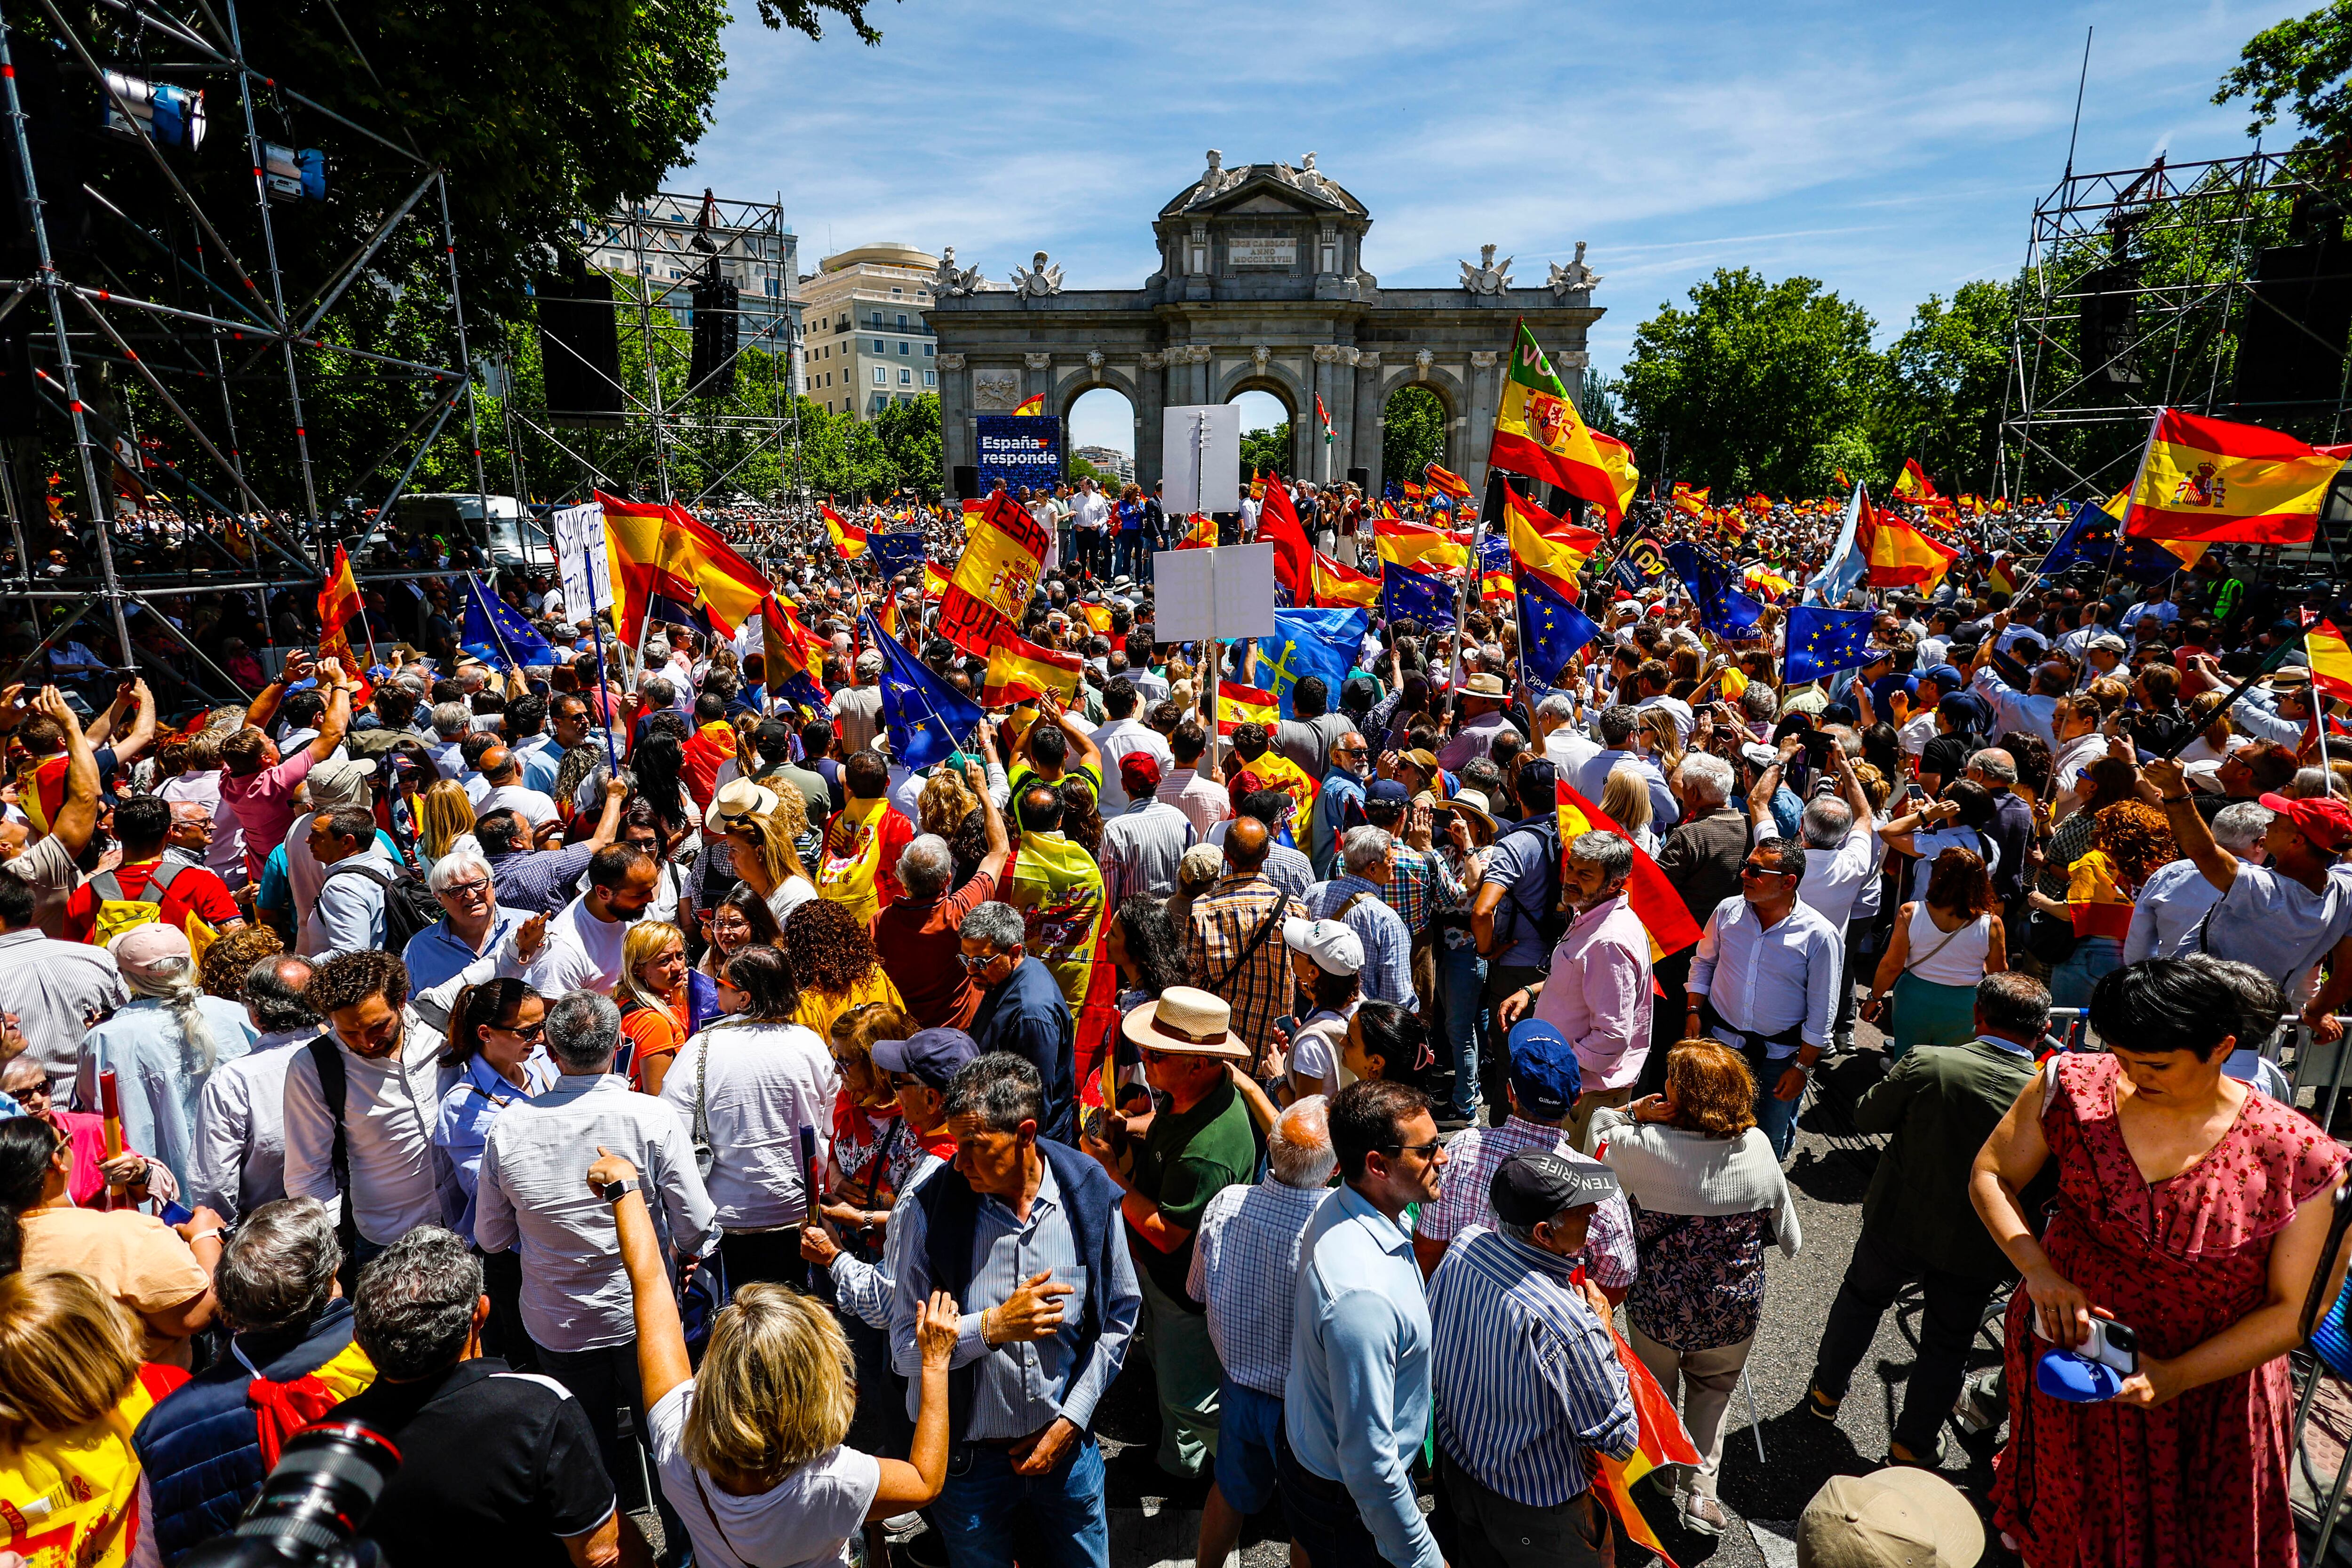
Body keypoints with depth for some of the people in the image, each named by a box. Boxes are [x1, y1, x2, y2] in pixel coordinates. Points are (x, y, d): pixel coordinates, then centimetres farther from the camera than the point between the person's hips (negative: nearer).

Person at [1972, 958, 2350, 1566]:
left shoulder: (2300, 1160, -21)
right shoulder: (2075, 1087, -16)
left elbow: (2296, 1308, -14)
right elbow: (1991, 1175, -7)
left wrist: (2175, 1377, -22)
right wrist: (2040, 1272, -22)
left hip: (2207, 1384, -1)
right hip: (2064, 1349, 1)